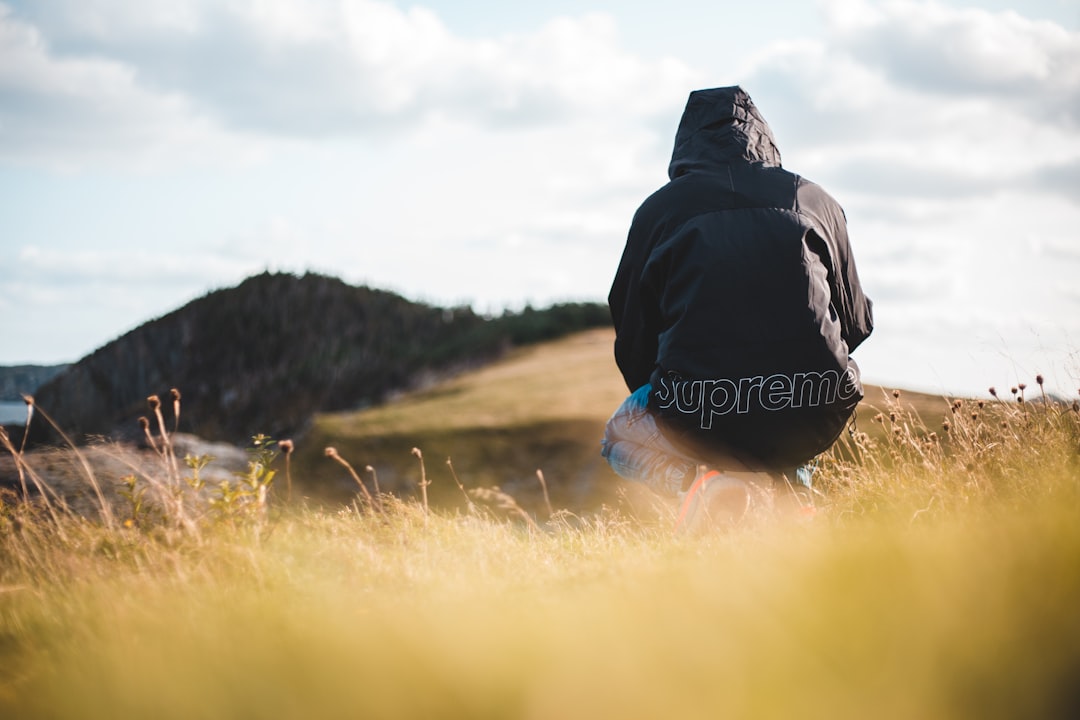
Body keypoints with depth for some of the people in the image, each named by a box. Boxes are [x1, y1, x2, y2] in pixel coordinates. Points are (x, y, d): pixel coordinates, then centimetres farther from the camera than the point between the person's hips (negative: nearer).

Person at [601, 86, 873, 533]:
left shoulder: (659, 208, 8)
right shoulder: (815, 200, 12)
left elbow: (633, 346, 12)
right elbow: (856, 324, 21)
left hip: (700, 415, -3)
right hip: (814, 420, 3)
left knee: (622, 434, 30)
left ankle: (705, 481, -3)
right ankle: (783, 488, 10)